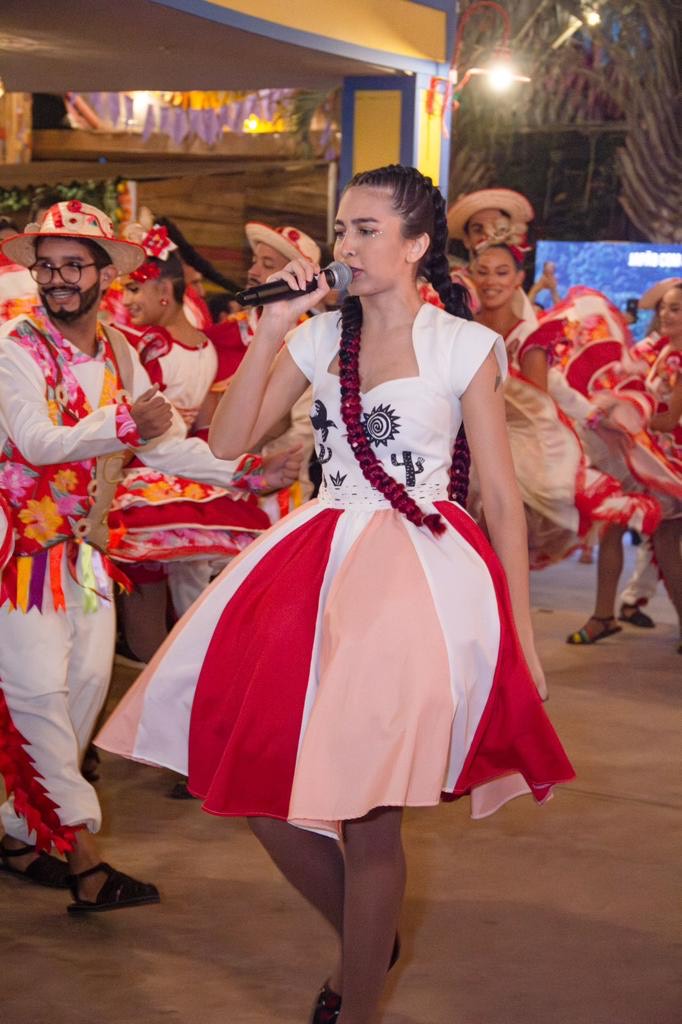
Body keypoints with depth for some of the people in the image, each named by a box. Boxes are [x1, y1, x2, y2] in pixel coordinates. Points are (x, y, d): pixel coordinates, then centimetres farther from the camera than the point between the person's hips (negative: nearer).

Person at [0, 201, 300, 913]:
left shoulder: (118, 354, 6)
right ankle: (84, 860, -8)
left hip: (86, 544, 7)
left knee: (87, 682, 6)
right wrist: (124, 424, -41)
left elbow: (165, 444, 10)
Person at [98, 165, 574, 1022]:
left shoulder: (464, 347, -2)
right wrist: (272, 325, -6)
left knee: (366, 816, -5)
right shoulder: (320, 338, 9)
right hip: (322, 560, 5)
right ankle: (365, 940, 30)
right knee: (260, 792, 4)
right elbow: (227, 439, 1)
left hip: (418, 571, -5)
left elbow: (502, 496, -1)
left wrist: (522, 637, -3)